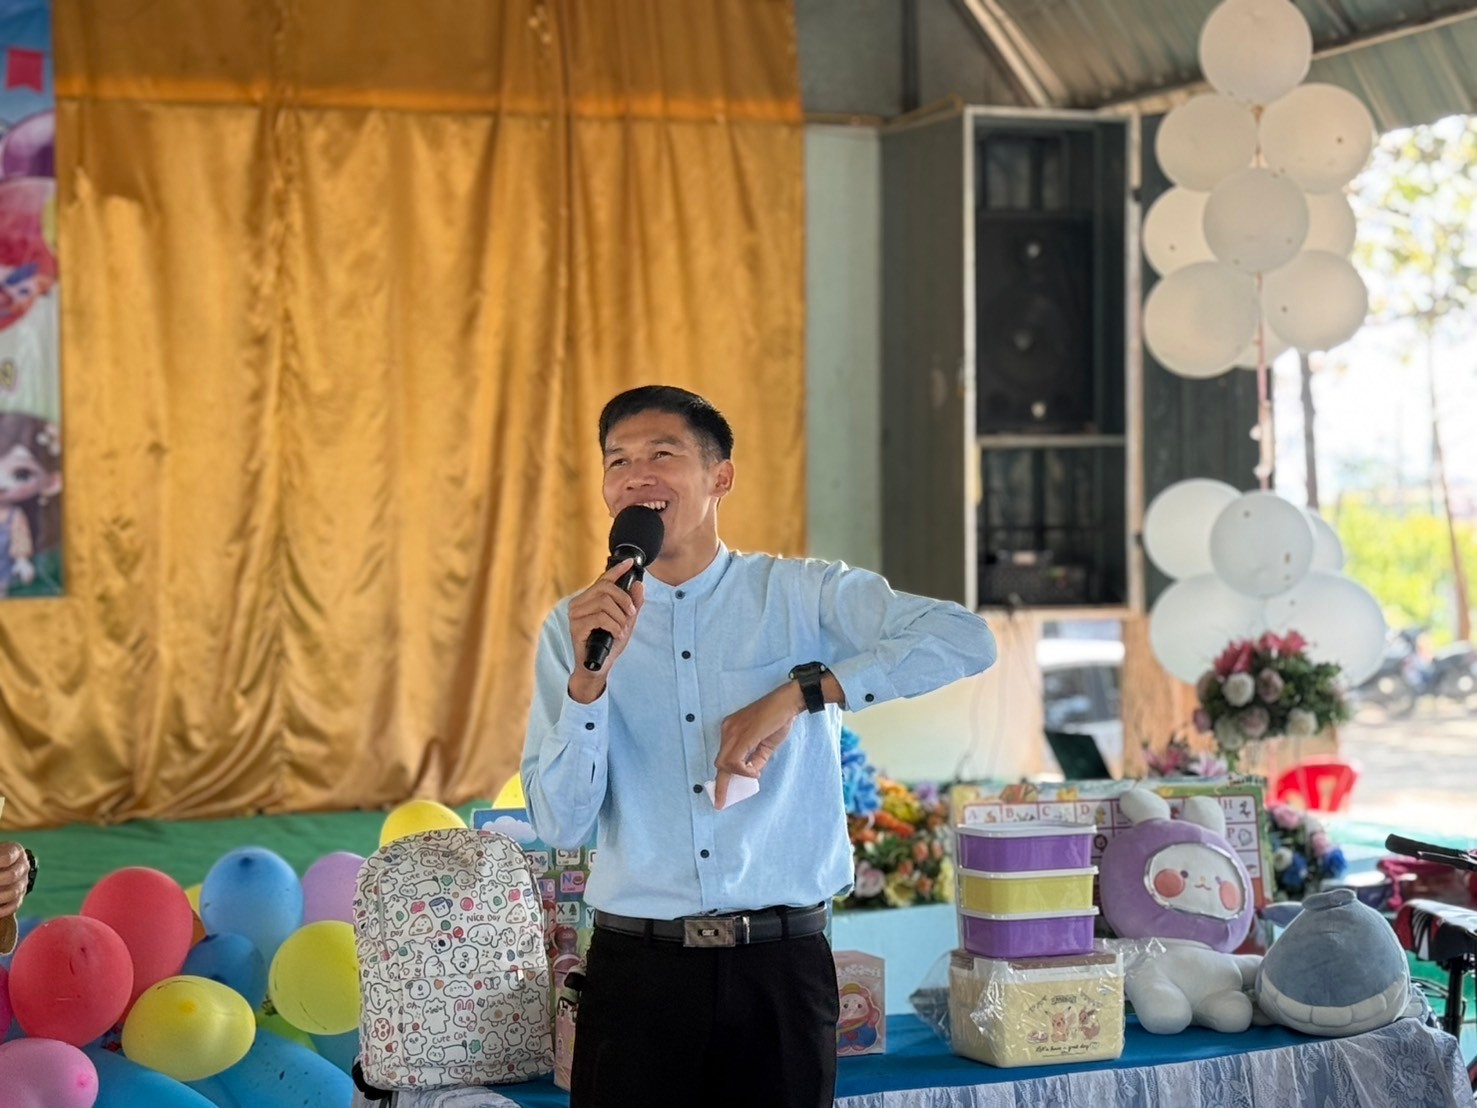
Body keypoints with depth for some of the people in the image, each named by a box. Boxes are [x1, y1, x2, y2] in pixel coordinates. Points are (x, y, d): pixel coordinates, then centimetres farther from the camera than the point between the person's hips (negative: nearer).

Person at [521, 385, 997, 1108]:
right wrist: (588, 678, -16)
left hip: (782, 969, -1)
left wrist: (802, 691, -17)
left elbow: (966, 640, -12)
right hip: (637, 968, 1)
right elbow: (560, 824, -2)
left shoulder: (802, 596, 1)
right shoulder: (574, 627, 5)